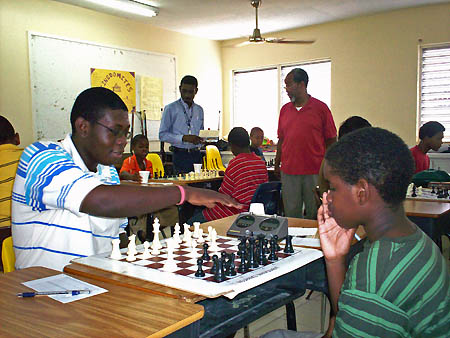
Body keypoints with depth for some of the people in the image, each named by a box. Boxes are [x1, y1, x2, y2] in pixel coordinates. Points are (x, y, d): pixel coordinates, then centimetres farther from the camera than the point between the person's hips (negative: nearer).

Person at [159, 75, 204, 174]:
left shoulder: (199, 110, 16)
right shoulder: (170, 108, 0)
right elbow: (162, 135, -6)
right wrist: (184, 138, -16)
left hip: (196, 154, 5)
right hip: (181, 155, -4)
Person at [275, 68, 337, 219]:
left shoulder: (321, 108, -2)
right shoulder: (285, 109, 10)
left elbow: (331, 141, 0)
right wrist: (277, 164, 13)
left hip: (315, 171, -3)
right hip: (288, 171, 3)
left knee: (315, 213, 6)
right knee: (291, 214, 9)